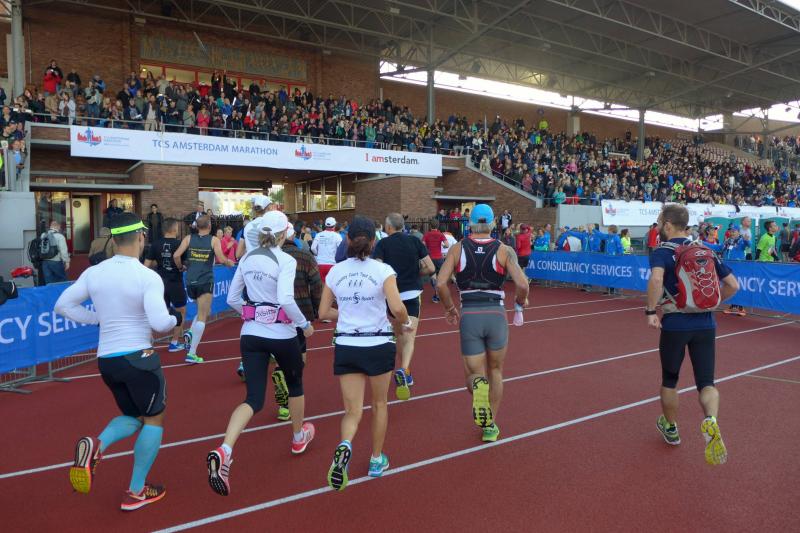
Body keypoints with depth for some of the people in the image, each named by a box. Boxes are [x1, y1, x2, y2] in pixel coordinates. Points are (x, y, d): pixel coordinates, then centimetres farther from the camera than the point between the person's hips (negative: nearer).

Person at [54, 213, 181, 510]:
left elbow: (63, 305, 8)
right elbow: (159, 323, -25)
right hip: (138, 358, -6)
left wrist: (97, 318, 14)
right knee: (153, 419, 14)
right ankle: (136, 493, 17)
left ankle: (96, 446, -6)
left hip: (106, 359, 6)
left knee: (133, 416, 24)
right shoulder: (148, 277, -17)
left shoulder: (93, 273, 1)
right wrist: (175, 319, -4)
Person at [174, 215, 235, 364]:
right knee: (202, 316, -1)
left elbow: (176, 255, -4)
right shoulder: (214, 240, 0)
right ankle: (192, 353, -8)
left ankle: (190, 333, 3)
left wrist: (180, 267, 13)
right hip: (205, 282, -4)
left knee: (204, 311, 26)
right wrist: (230, 263, 11)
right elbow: (221, 259, -10)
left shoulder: (188, 238, 7)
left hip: (190, 281, 4)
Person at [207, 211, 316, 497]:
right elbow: (286, 299, -26)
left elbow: (232, 299, 9)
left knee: (254, 399, 2)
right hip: (281, 334, -4)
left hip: (251, 334, 4)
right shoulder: (285, 260, -13)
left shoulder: (247, 259, 5)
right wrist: (305, 324, -12)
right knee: (295, 383, 24)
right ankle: (299, 436, 42)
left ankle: (223, 451, -21)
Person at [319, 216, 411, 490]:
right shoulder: (383, 270, -10)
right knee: (379, 403, 20)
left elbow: (324, 312, 4)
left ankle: (345, 445, -23)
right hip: (378, 345, -2)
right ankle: (377, 460, 31)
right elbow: (397, 308, -20)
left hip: (346, 347, 2)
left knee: (353, 410, 8)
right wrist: (402, 324, 0)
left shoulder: (335, 272, 0)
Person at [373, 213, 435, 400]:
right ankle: (403, 370, -29)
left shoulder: (383, 244, -4)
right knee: (409, 336, -5)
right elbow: (430, 268, -1)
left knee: (399, 334, 19)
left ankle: (405, 372, 33)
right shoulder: (415, 241, 1)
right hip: (412, 294, -1)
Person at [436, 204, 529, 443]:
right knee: (495, 371, 21)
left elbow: (441, 283, -7)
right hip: (496, 315, 0)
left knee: (474, 373, 12)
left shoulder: (458, 248, 2)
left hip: (468, 316, 0)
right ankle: (491, 426, 25)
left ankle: (477, 386, -25)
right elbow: (522, 284, -12)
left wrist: (449, 308, 9)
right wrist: (520, 304, 8)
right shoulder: (504, 250, -1)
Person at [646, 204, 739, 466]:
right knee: (706, 383, 5)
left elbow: (656, 280, -29)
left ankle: (671, 428, 35)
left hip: (675, 325, -3)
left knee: (669, 381, 18)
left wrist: (651, 311, -19)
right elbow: (733, 285, 10)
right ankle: (711, 420, -25)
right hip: (705, 325, 4)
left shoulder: (662, 251, -7)